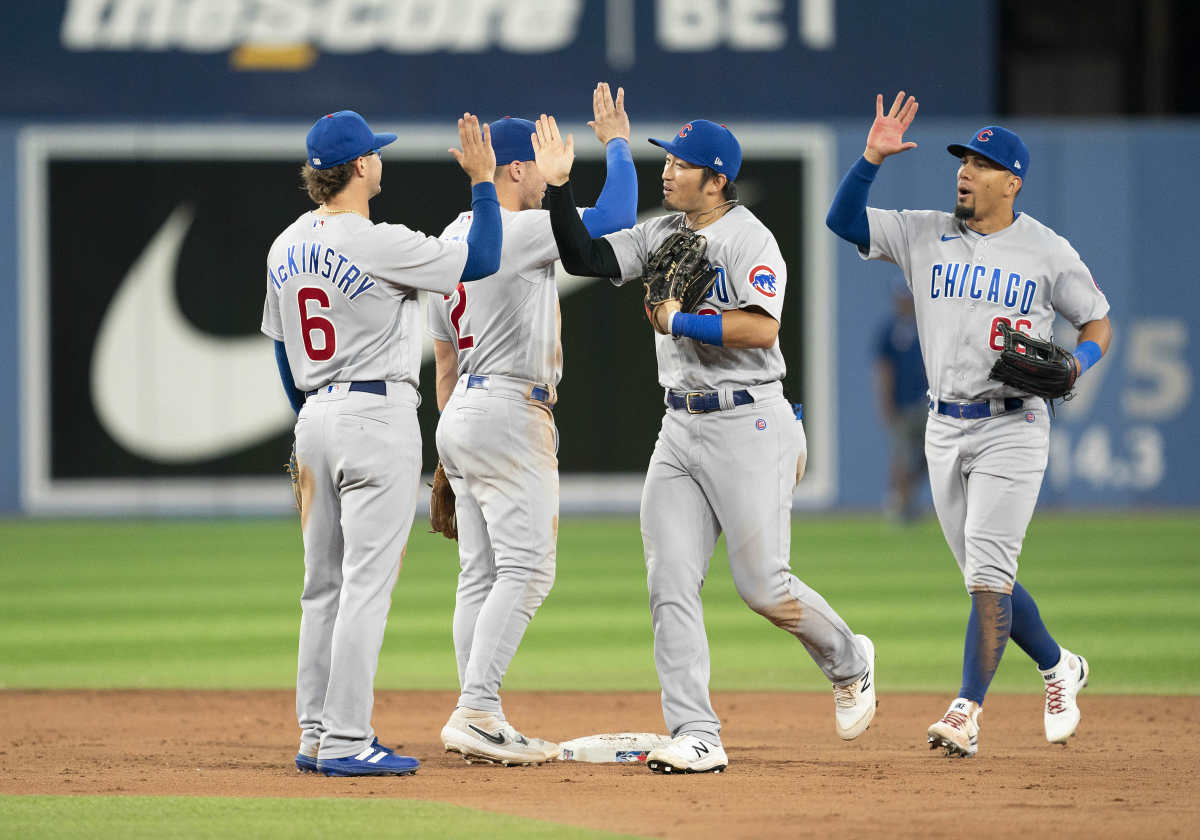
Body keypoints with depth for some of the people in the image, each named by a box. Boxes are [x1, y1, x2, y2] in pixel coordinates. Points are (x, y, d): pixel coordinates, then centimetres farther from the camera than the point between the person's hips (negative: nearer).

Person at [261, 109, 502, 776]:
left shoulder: (286, 249, 8)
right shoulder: (378, 245, -16)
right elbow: (483, 261, -11)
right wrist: (483, 181, -1)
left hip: (316, 418, 8)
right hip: (378, 418, -8)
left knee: (326, 584, 13)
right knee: (367, 584, -7)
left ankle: (316, 735, 15)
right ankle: (346, 742, -9)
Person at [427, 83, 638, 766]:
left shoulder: (452, 240, 16)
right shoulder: (516, 231, -12)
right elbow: (616, 217, -15)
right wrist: (617, 143, -1)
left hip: (463, 413, 10)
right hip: (511, 412, -10)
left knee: (482, 575, 8)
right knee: (526, 569, -12)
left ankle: (481, 724, 7)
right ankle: (476, 714, -19)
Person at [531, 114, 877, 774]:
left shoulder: (749, 239, -12)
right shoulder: (661, 234, 11)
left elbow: (761, 327, -24)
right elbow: (584, 258, 7)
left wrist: (680, 322, -20)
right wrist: (558, 188, -3)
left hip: (747, 425, -7)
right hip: (680, 428, 7)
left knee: (763, 586, -5)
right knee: (669, 583, -4)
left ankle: (849, 662, 25)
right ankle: (696, 738, -5)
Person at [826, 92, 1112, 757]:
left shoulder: (1048, 252, -3)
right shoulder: (925, 235, 5)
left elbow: (1097, 323, 6)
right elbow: (843, 220, -2)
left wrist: (1076, 363, -14)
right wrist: (873, 157, -14)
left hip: (1013, 426, -5)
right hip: (945, 428, 5)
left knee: (988, 574, -12)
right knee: (985, 577, 10)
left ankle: (967, 711, -13)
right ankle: (1058, 668, 32)